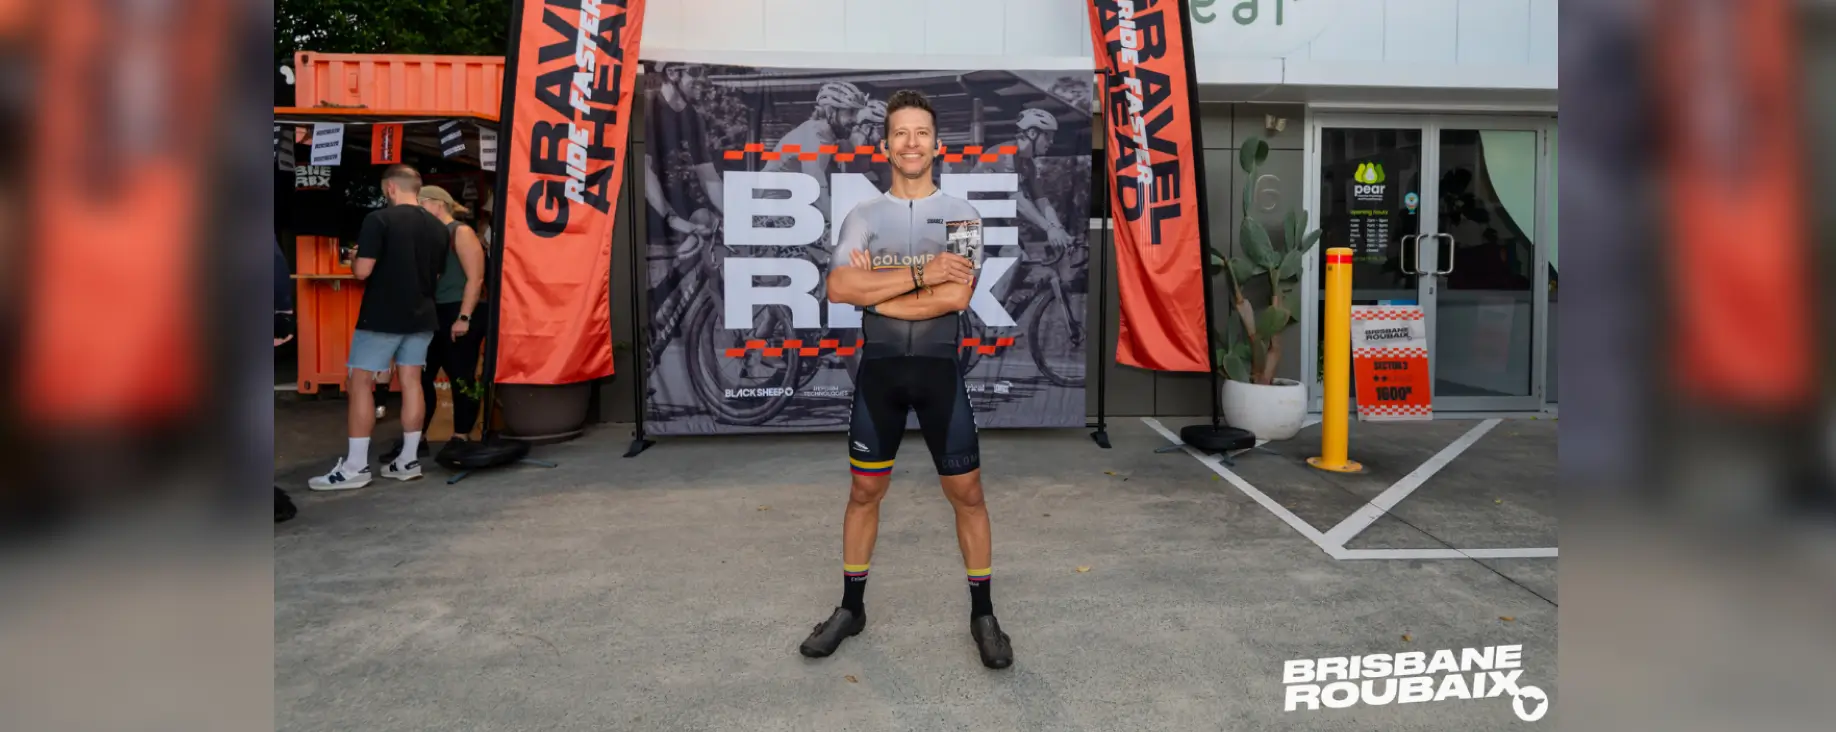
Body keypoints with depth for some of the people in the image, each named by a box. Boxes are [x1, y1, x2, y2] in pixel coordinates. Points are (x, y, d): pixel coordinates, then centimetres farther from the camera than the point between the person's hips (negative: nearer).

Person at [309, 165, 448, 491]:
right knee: (411, 382, 9)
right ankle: (408, 461, 12)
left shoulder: (379, 219, -12)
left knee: (360, 383, 1)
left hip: (382, 317, -6)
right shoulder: (438, 227, 8)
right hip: (422, 317, 6)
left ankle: (356, 467, 1)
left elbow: (362, 270, -15)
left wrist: (354, 258, 5)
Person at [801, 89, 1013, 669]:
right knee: (864, 491, 10)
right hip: (879, 368, 1)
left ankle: (982, 614, 21)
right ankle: (851, 608, 28)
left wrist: (875, 289, -11)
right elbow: (838, 287, -14)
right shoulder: (862, 217, 4)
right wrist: (921, 274, -18)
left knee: (966, 492, 4)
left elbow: (955, 297, -16)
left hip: (939, 367, -1)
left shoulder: (961, 214, 0)